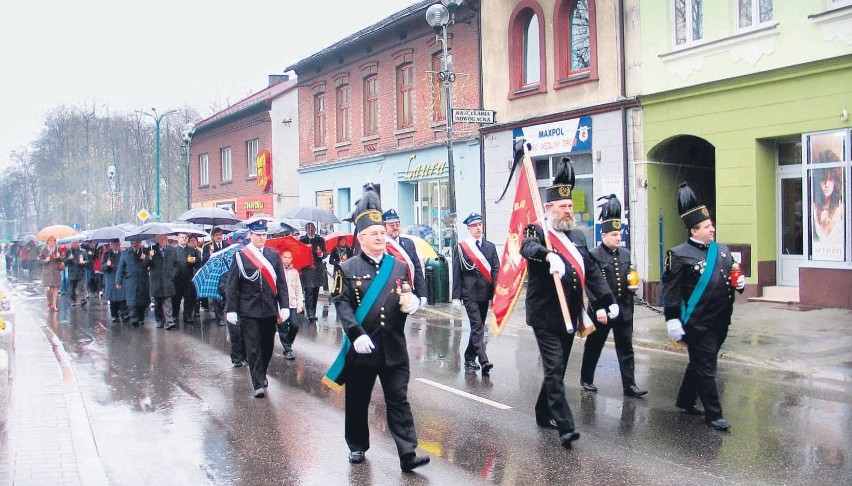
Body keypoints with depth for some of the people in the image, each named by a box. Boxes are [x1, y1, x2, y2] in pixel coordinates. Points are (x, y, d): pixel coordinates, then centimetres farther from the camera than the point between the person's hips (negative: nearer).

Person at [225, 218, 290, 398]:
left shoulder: (274, 255, 6)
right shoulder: (240, 256, -2)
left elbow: (281, 283, 6)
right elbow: (232, 286, -1)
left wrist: (284, 306, 0)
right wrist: (231, 310, -6)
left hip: (269, 309, 3)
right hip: (248, 310, -3)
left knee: (268, 346, 12)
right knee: (253, 348, -3)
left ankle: (261, 375, 33)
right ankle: (258, 384, 2)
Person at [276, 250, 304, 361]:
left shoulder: (294, 272, 13)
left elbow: (298, 290, 15)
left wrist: (299, 305, 7)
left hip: (292, 305, 3)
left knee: (295, 326, -6)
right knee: (282, 327, -2)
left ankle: (287, 344, 18)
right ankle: (288, 350, 6)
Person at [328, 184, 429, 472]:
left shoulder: (399, 267, 7)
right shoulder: (348, 269, -2)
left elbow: (409, 299, 14)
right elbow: (342, 304, -10)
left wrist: (412, 304, -11)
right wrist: (356, 334, -22)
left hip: (394, 349, 2)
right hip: (361, 348, -2)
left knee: (399, 400, 2)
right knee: (357, 401, 12)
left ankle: (408, 454, 3)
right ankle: (357, 447, 30)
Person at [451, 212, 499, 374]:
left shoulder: (490, 247, 9)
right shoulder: (460, 248, 0)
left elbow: (496, 271, 5)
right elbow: (456, 274, -1)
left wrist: (496, 293, -4)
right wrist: (456, 297, -5)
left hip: (484, 294, 4)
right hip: (469, 295, -4)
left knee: (478, 327, 11)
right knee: (477, 327, -12)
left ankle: (470, 359, 24)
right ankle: (483, 361, -16)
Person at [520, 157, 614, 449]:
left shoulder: (577, 236, 14)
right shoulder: (537, 231, -7)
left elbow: (592, 272, 17)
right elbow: (528, 248, -31)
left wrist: (604, 301, 9)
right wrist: (549, 256, -51)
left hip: (569, 316, 7)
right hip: (545, 316, -7)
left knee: (558, 368, 15)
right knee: (554, 369, -8)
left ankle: (544, 414, 30)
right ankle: (565, 427, -9)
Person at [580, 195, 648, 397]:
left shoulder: (625, 254, 9)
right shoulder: (594, 256, -12)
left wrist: (632, 287, 0)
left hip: (624, 310, 5)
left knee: (626, 349, 5)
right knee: (593, 347, 11)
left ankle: (629, 385, 10)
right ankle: (586, 380, 27)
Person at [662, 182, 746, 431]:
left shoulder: (722, 250, 11)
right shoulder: (680, 255, -13)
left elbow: (732, 276, 24)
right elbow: (670, 289, -15)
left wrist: (739, 283, 0)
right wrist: (672, 320, -19)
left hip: (720, 321, 8)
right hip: (697, 323, -7)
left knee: (699, 364, 19)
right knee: (705, 368, 0)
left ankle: (685, 401, 35)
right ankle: (713, 414, 9)